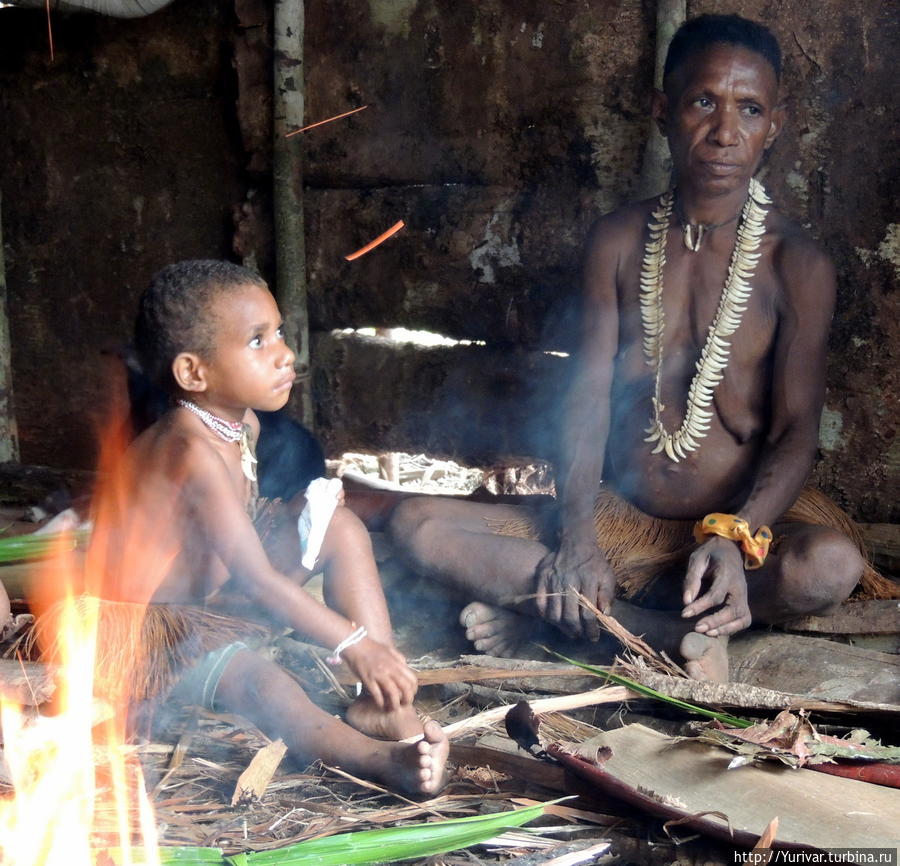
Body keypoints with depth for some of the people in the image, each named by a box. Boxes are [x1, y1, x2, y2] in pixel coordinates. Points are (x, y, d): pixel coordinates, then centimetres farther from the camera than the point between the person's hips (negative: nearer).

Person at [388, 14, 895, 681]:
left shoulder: (797, 265, -7)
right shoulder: (619, 240, 2)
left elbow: (796, 430, -11)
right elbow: (589, 398, -4)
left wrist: (736, 538, -31)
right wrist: (576, 543, -19)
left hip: (749, 520, -2)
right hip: (619, 520, 2)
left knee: (830, 566, -38)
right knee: (418, 526, -16)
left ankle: (543, 604, -24)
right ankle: (674, 630, -21)